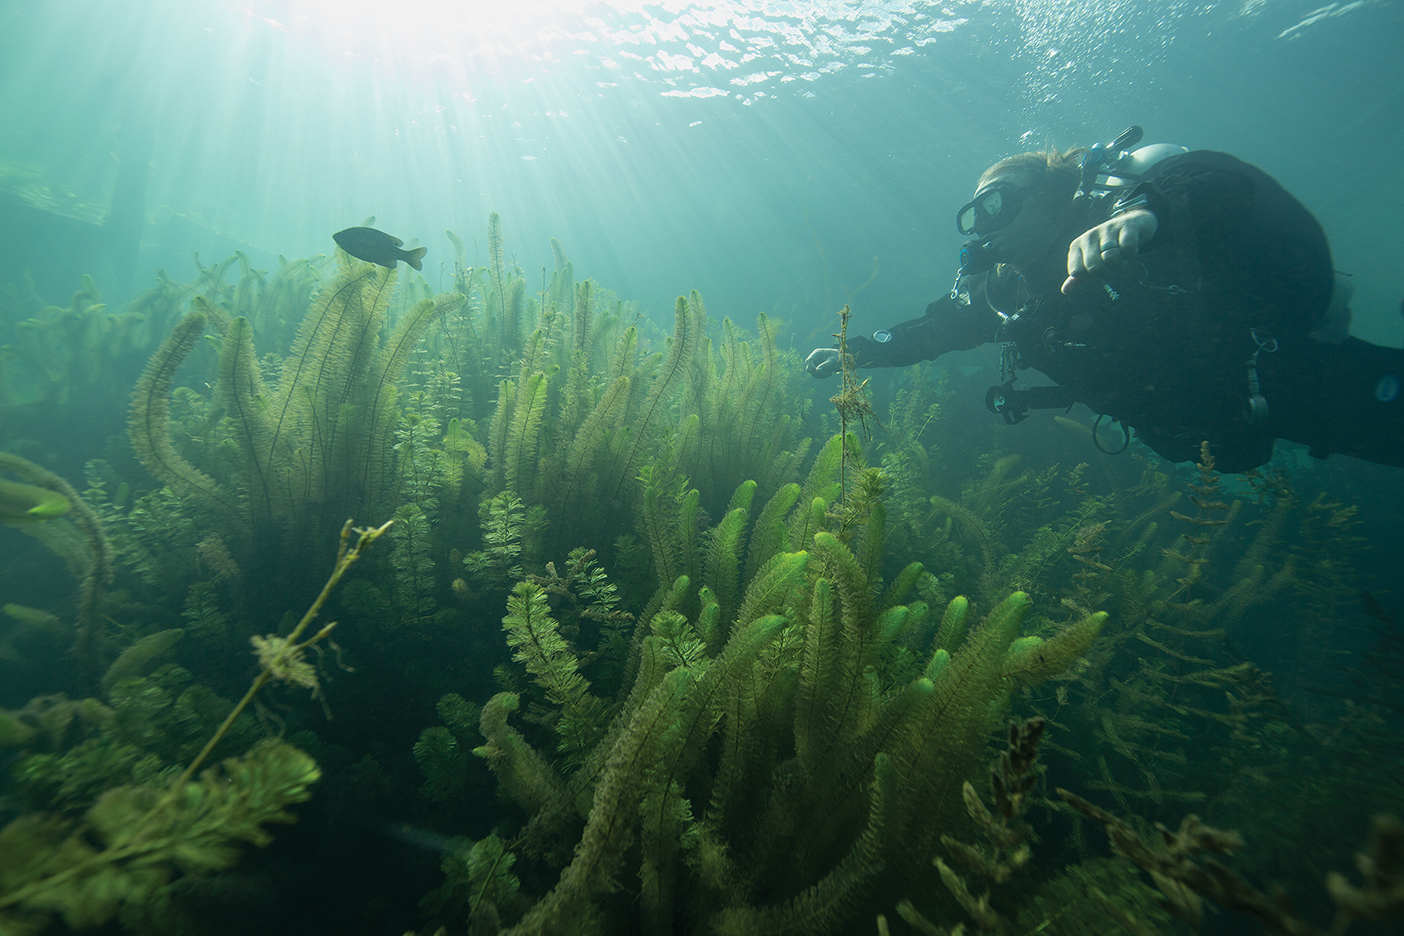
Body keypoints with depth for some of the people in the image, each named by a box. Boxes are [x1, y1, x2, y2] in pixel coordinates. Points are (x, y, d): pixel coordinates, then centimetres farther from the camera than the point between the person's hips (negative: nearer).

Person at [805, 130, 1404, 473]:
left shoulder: (1113, 207, -21)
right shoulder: (1004, 294, -3)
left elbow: (1235, 182, -36)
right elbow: (931, 330, 6)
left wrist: (1148, 214, -56)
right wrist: (856, 352, -3)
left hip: (1289, 364, -5)